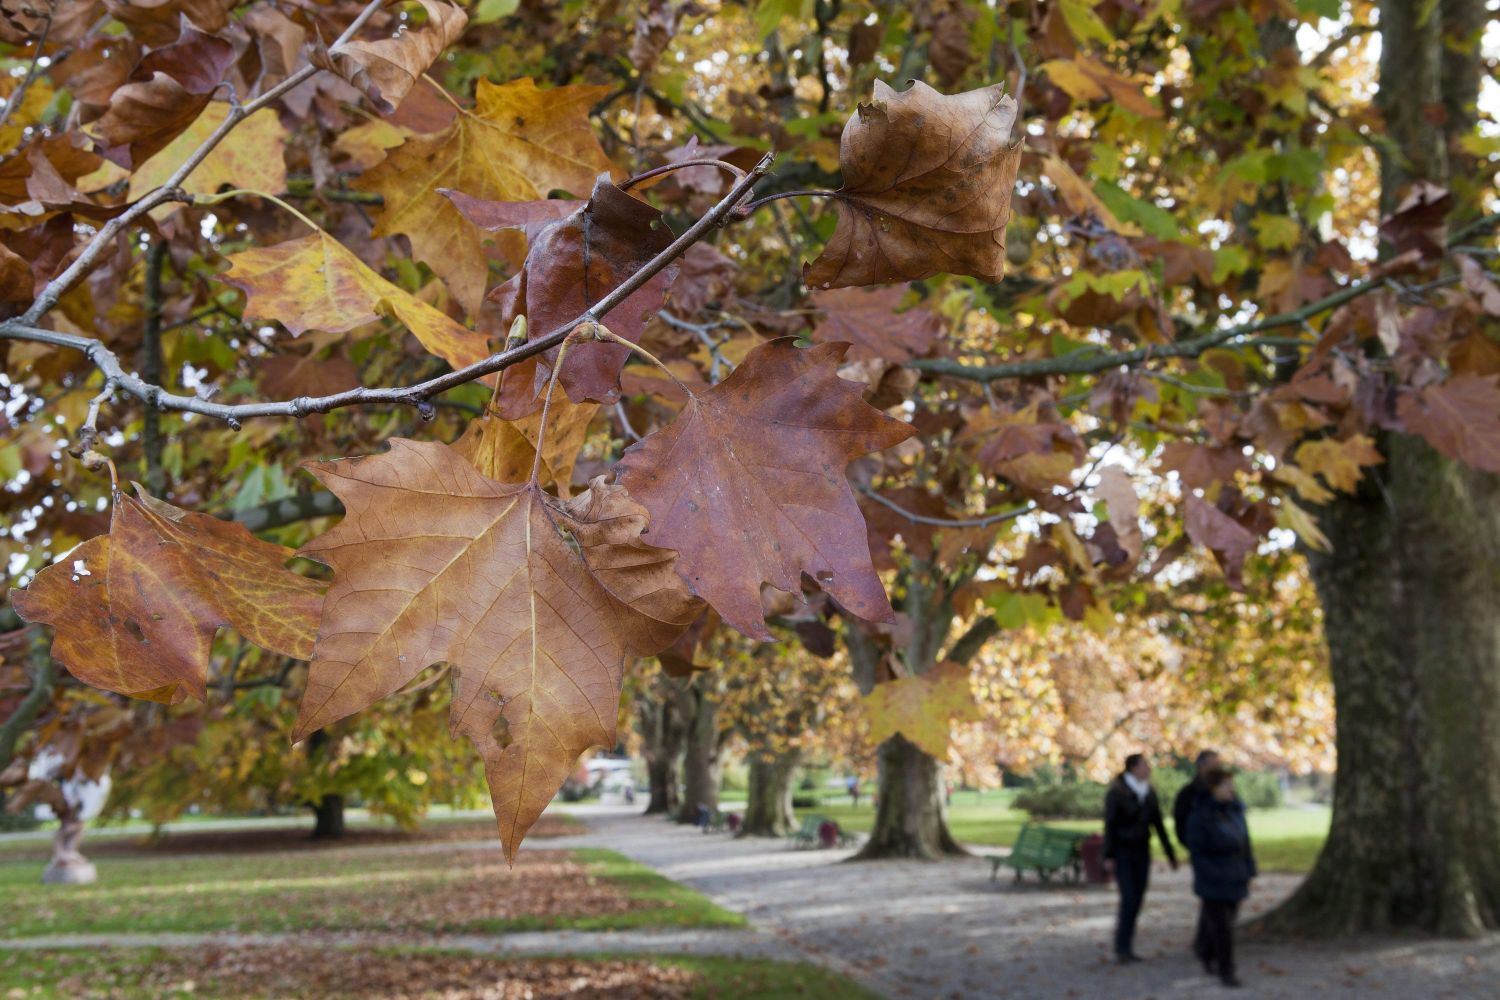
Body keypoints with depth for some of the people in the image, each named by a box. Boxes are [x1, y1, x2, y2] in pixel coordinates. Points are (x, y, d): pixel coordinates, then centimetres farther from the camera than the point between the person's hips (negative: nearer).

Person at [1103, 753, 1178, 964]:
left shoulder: (1149, 792, 4)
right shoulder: (1116, 792, -14)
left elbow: (1158, 824, 10)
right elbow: (1109, 825, -14)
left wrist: (1170, 852, 10)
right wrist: (1108, 857, -17)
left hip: (1142, 852, 6)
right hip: (1122, 852, -6)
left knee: (1137, 901, 4)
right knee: (1129, 899, -13)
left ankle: (1127, 947, 13)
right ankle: (1121, 947, -1)